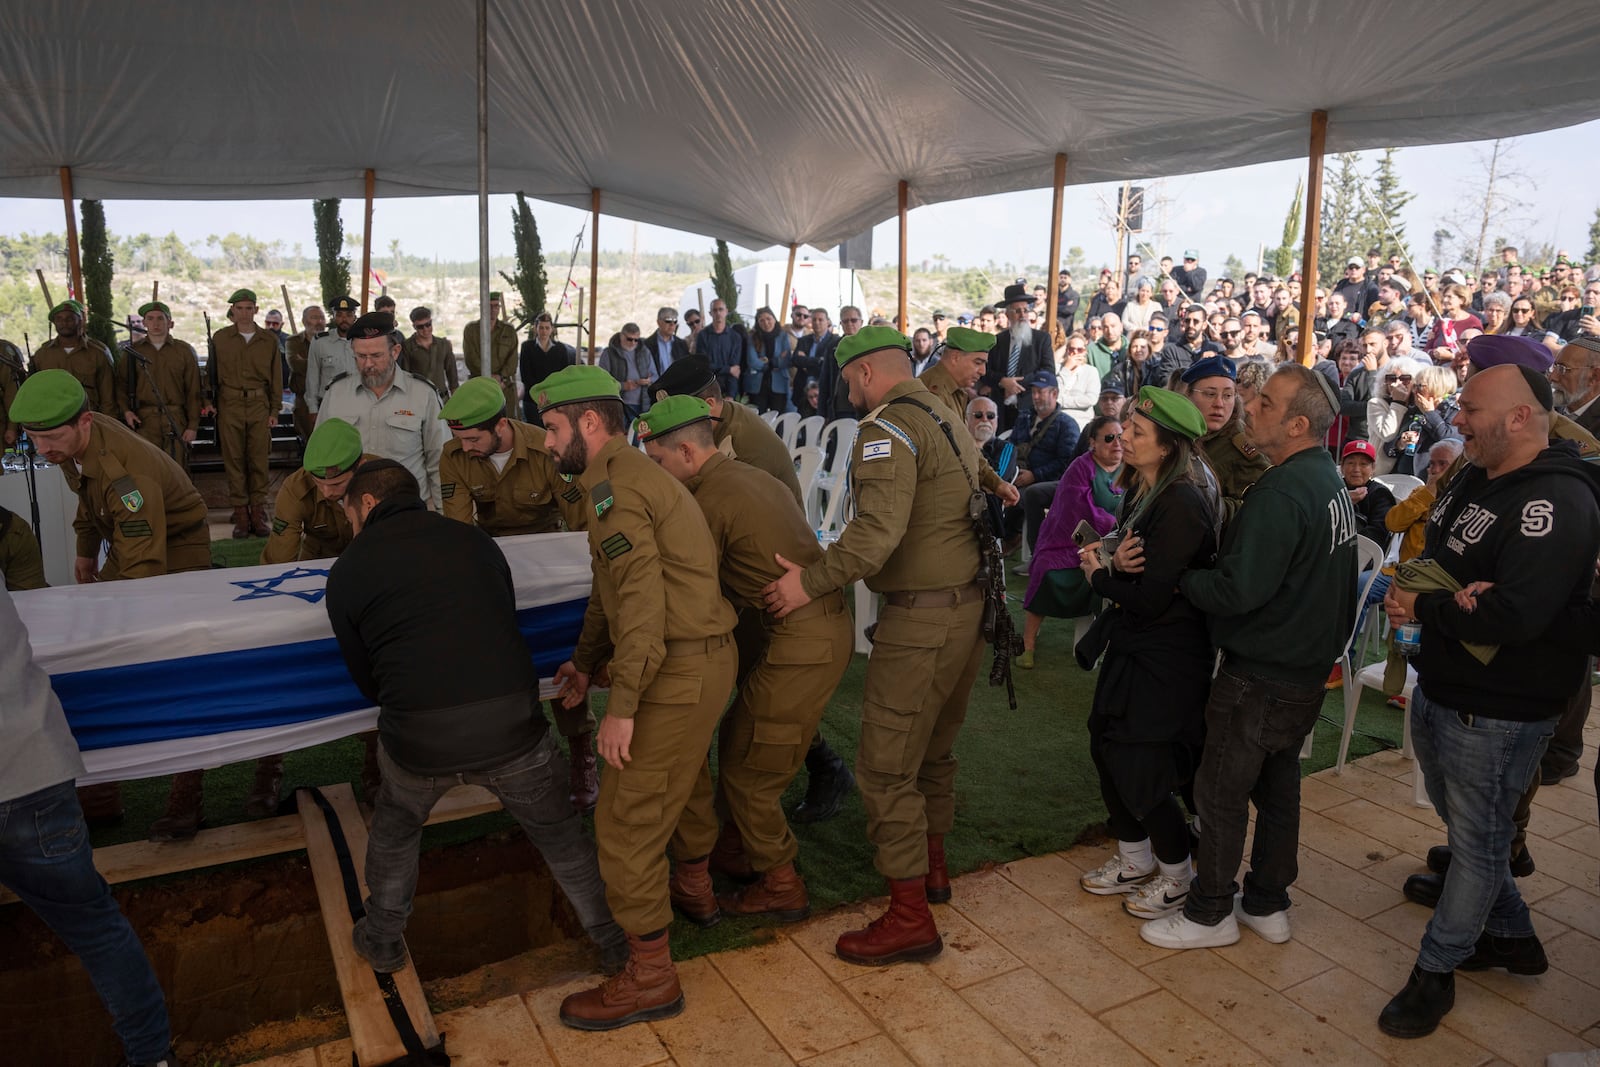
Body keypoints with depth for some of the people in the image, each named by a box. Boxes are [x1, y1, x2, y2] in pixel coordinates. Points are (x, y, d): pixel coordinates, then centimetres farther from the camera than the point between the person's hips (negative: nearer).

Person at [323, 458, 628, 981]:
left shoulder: (347, 572, 8)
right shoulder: (475, 540, 12)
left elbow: (366, 680, 16)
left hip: (417, 740, -1)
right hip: (511, 724, 1)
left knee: (394, 831, 32)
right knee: (560, 835, 23)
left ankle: (383, 941, 48)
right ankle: (615, 939, 35)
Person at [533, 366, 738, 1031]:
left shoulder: (612, 486, -17)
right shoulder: (631, 473, 18)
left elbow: (642, 599, -26)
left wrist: (622, 707, -25)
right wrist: (586, 660, 27)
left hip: (680, 670, -11)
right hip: (705, 656, 11)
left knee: (627, 820, -2)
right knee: (680, 781, 30)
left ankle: (650, 978, 11)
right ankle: (694, 881, 54)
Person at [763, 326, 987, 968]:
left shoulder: (888, 427, -15)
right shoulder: (945, 420, 15)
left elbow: (879, 529, -28)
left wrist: (812, 582, -20)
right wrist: (844, 552, 17)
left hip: (920, 618, -10)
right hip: (969, 603, 10)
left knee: (886, 765, -2)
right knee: (933, 746, 24)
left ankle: (910, 918, 6)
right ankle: (930, 862, 41)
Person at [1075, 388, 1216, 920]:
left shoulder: (1182, 506, -24)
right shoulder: (1141, 492, 4)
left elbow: (1150, 596, -25)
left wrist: (1099, 578, -11)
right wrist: (1102, 559, -3)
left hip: (1166, 659, -9)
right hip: (1130, 647, 9)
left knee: (1141, 770, 3)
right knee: (1108, 751, 17)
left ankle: (1177, 875, 28)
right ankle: (1134, 860, 39)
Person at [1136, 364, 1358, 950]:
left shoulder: (1280, 494, -25)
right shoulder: (1329, 479, 7)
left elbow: (1236, 590, -29)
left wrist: (1177, 572, -14)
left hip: (1260, 676, -9)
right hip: (1308, 667, 9)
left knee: (1221, 791, 4)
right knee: (1278, 786, 19)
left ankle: (1210, 913, 18)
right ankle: (1267, 904, 32)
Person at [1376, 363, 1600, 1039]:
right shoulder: (1473, 481, 6)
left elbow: (1515, 616, -32)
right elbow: (1430, 556, 14)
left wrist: (1422, 606, -19)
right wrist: (1410, 587, -10)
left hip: (1497, 713, -9)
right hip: (1439, 692, 9)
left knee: (1477, 842, 9)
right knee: (1463, 825, 24)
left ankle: (1436, 969, 24)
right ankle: (1511, 936, 44)